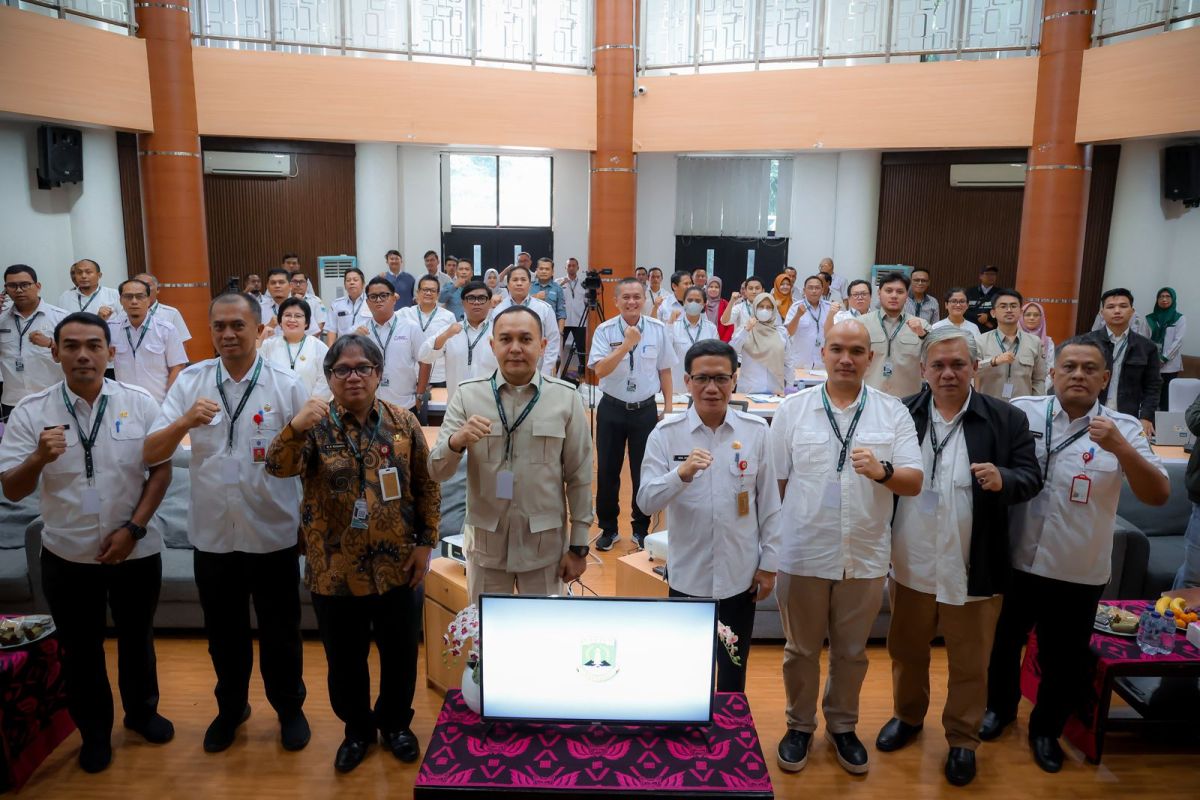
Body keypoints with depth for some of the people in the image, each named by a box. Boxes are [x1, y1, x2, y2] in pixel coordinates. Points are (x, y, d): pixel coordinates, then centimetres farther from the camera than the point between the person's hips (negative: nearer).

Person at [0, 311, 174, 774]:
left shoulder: (139, 403, -8)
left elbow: (162, 469, -4)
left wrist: (132, 528, -11)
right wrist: (40, 458, -29)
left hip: (136, 551, 0)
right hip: (68, 556, 0)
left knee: (137, 637, 19)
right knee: (80, 648, 16)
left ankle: (142, 711, 42)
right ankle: (94, 731, 37)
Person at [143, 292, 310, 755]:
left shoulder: (287, 386, -6)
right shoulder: (190, 382, -2)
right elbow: (151, 455, -7)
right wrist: (185, 422, -24)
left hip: (273, 534, -2)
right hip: (212, 534, 2)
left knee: (280, 631, 14)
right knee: (224, 631, 20)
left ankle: (289, 708, 37)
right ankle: (231, 707, 44)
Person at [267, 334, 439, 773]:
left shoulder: (403, 422, -3)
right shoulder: (317, 424, -7)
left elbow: (427, 485, 3)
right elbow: (279, 468, -24)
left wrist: (426, 542, -1)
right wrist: (295, 428, -43)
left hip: (396, 567, 1)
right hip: (334, 570, -1)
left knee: (400, 654, 16)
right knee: (345, 659, 15)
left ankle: (396, 722, 41)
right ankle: (357, 728, 39)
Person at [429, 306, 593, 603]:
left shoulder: (566, 398, -6)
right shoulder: (467, 395, -5)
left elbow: (579, 478, -1)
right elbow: (437, 472, -7)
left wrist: (578, 546, 1)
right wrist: (456, 441, -28)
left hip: (546, 547, 0)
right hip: (487, 545, 1)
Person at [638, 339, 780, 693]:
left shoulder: (757, 431, -4)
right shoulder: (666, 433, -8)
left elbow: (769, 502, 2)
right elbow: (646, 502, -13)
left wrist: (769, 562, 3)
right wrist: (681, 474, -31)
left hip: (740, 575, 1)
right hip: (687, 576, -1)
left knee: (733, 674, 18)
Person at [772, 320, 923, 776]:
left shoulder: (894, 413, -1)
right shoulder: (792, 409, -2)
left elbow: (915, 482, -5)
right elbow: (775, 481, 1)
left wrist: (883, 471, -26)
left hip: (865, 556, 1)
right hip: (802, 554, -1)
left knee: (852, 652, 17)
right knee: (801, 649, 14)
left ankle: (842, 726, 38)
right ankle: (799, 725, 34)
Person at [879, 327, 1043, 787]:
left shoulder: (1007, 419, -6)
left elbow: (1031, 478, -7)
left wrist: (1003, 479, -27)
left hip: (972, 570, -1)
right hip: (911, 564, 2)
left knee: (969, 663, 14)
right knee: (907, 650, 20)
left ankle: (963, 739, 34)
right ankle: (907, 716, 44)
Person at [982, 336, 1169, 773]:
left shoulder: (1123, 428, -6)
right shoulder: (1022, 411, -8)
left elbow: (1158, 495, -15)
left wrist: (1120, 448, -29)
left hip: (1079, 573, 0)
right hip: (1016, 562, 0)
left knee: (1064, 660, 17)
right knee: (1005, 643, 21)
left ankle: (1046, 729, 42)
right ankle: (999, 706, 48)